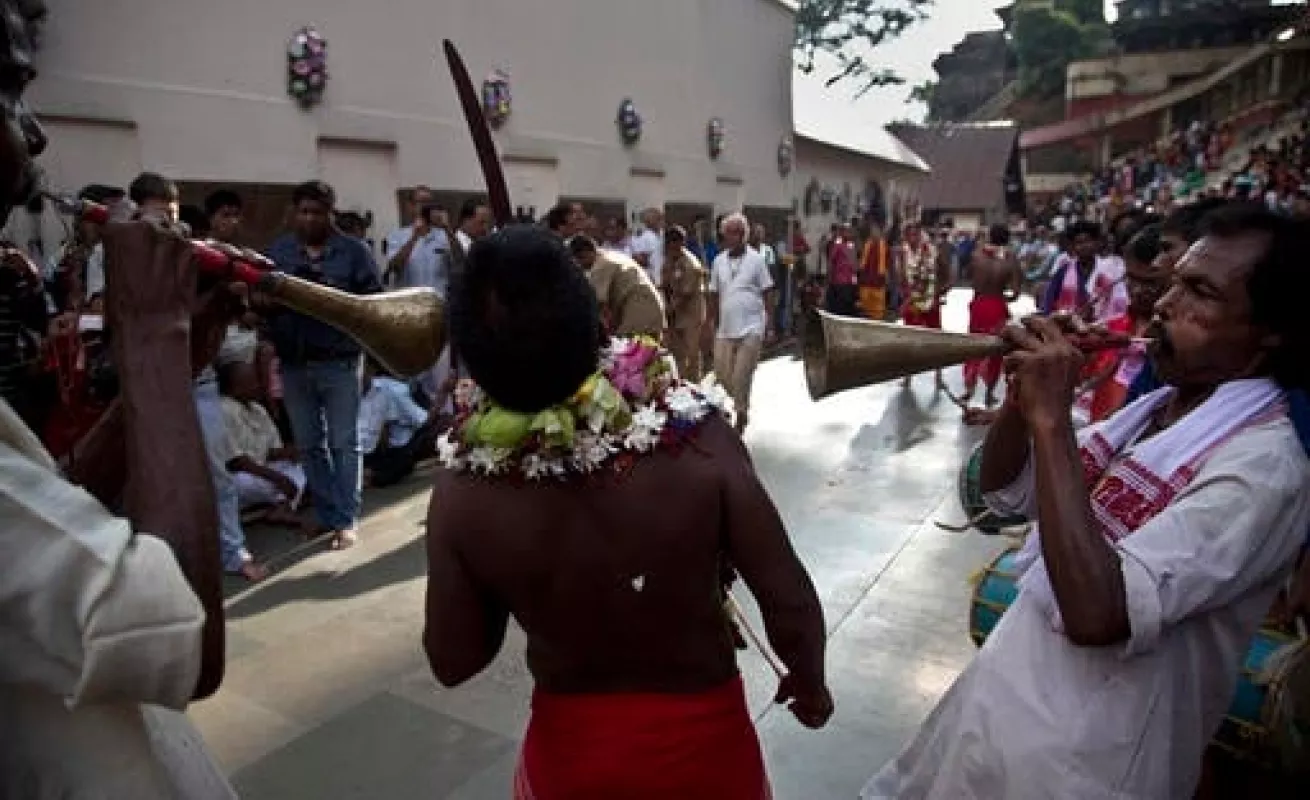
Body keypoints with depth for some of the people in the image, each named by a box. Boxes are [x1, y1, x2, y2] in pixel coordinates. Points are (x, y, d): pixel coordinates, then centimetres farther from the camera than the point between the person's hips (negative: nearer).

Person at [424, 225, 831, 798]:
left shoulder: (462, 485, -24)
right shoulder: (696, 437, -29)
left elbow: (454, 661, -10)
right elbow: (793, 608, -18)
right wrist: (810, 683, 2)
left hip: (568, 752, 1)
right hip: (700, 741, -1)